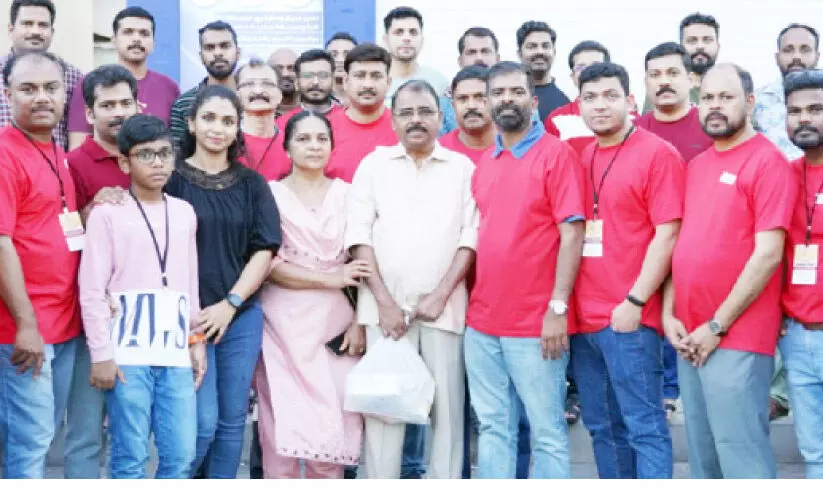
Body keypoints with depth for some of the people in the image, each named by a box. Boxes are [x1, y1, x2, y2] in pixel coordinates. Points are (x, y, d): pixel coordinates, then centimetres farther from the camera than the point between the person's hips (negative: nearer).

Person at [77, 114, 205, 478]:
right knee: (130, 457, -1)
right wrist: (101, 353, -8)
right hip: (127, 354, -4)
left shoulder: (185, 212, 14)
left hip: (176, 353, 4)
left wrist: (197, 340, 12)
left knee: (181, 455, 3)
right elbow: (92, 290, -4)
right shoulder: (107, 213, -1)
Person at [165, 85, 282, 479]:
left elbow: (265, 249, 4)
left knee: (232, 419, 7)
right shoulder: (171, 179, 0)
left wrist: (230, 304, -7)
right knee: (203, 421, -6)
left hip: (242, 316, 3)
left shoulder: (252, 184, 9)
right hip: (189, 316, -3)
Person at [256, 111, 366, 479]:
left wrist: (360, 322, -3)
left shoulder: (347, 194, 10)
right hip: (285, 323, -1)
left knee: (334, 420, -1)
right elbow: (269, 265, -5)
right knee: (284, 418, -1)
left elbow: (362, 263, 8)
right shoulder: (271, 194, 4)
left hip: (336, 321, 2)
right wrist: (331, 278, -11)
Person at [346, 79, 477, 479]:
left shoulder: (463, 167, 8)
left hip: (444, 306, 0)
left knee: (447, 404, 1)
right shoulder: (374, 164, 8)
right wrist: (384, 302, -7)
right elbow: (359, 235, 1)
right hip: (386, 305, 0)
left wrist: (440, 295, -8)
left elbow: (471, 237, 2)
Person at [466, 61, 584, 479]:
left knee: (547, 433, 4)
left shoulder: (557, 154, -6)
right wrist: (467, 302, 11)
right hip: (481, 323, 6)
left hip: (535, 324, -6)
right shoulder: (482, 163, 13)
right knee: (493, 428, 13)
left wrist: (558, 308, -16)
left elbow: (572, 234, -11)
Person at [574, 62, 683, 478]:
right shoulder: (579, 159, 14)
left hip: (629, 318, -6)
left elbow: (667, 234, -10)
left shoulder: (658, 153, -4)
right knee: (602, 427, 13)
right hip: (583, 318, 7)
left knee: (643, 426, -3)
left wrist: (634, 302, -14)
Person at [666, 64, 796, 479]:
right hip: (689, 339, 7)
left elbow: (768, 254, -15)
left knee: (741, 454, -3)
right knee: (701, 452, 13)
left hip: (737, 338, -7)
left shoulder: (768, 162, -8)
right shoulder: (696, 166, 15)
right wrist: (668, 314, 3)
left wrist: (716, 326, -14)